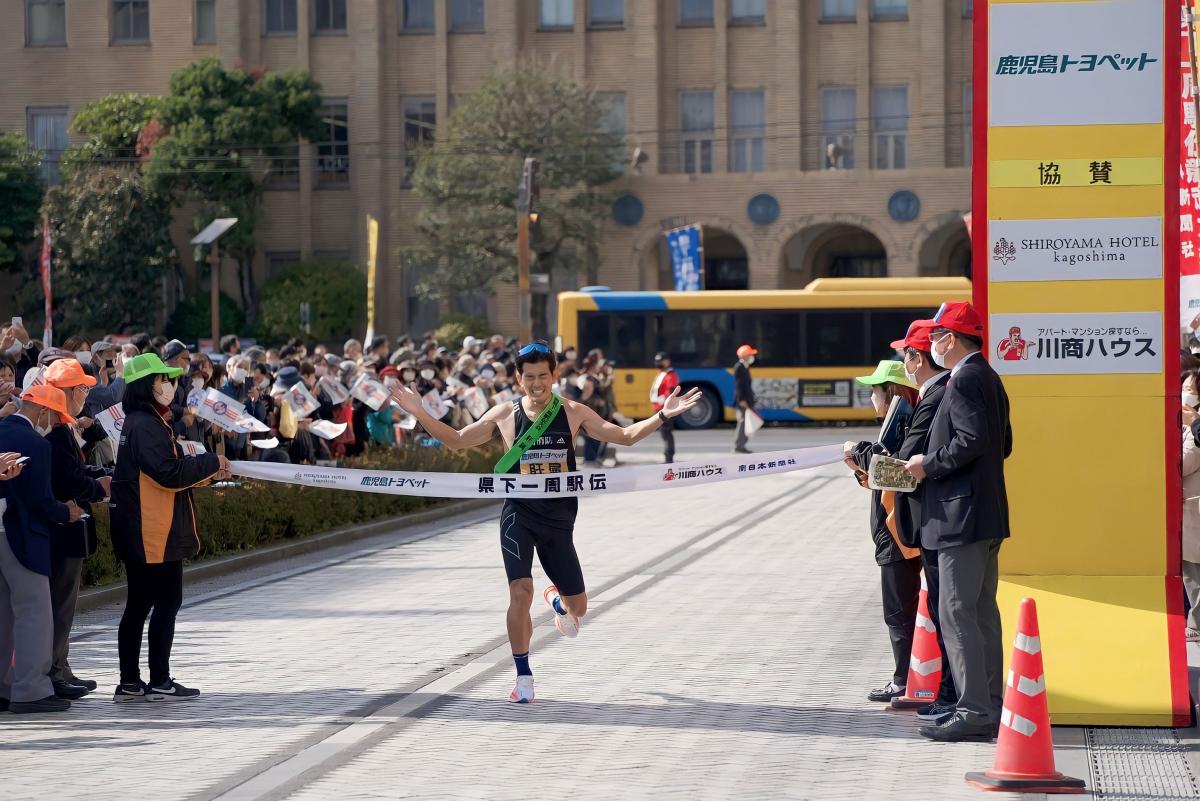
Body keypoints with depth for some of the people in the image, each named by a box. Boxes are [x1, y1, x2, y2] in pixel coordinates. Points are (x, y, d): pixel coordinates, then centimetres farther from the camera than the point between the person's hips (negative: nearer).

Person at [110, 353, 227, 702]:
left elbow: (167, 469, 18)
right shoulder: (146, 425, -16)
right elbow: (169, 473, -24)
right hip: (155, 533, -10)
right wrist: (211, 462, -12)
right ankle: (159, 682, 1)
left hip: (142, 534, 10)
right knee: (167, 601, -3)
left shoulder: (146, 422, 16)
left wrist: (206, 471, 6)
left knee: (140, 604, 12)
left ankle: (129, 682, 15)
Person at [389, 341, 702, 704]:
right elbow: (456, 440, 6)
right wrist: (420, 414, -5)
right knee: (521, 589, -21)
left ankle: (557, 600, 50)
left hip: (559, 520, 2)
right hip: (519, 514, -2)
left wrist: (662, 416, -11)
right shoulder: (504, 415, -2)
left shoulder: (573, 413, -1)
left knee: (577, 607, 9)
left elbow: (625, 436, 1)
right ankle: (523, 676, -5)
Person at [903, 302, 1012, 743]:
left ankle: (974, 712, -9)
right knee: (983, 611, 13)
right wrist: (934, 463, 18)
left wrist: (929, 465, -13)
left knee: (957, 613, -8)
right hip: (988, 512, 11)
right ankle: (990, 708, 17)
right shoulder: (988, 377, 17)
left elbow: (974, 440, -25)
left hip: (962, 516, -11)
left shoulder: (965, 379, -14)